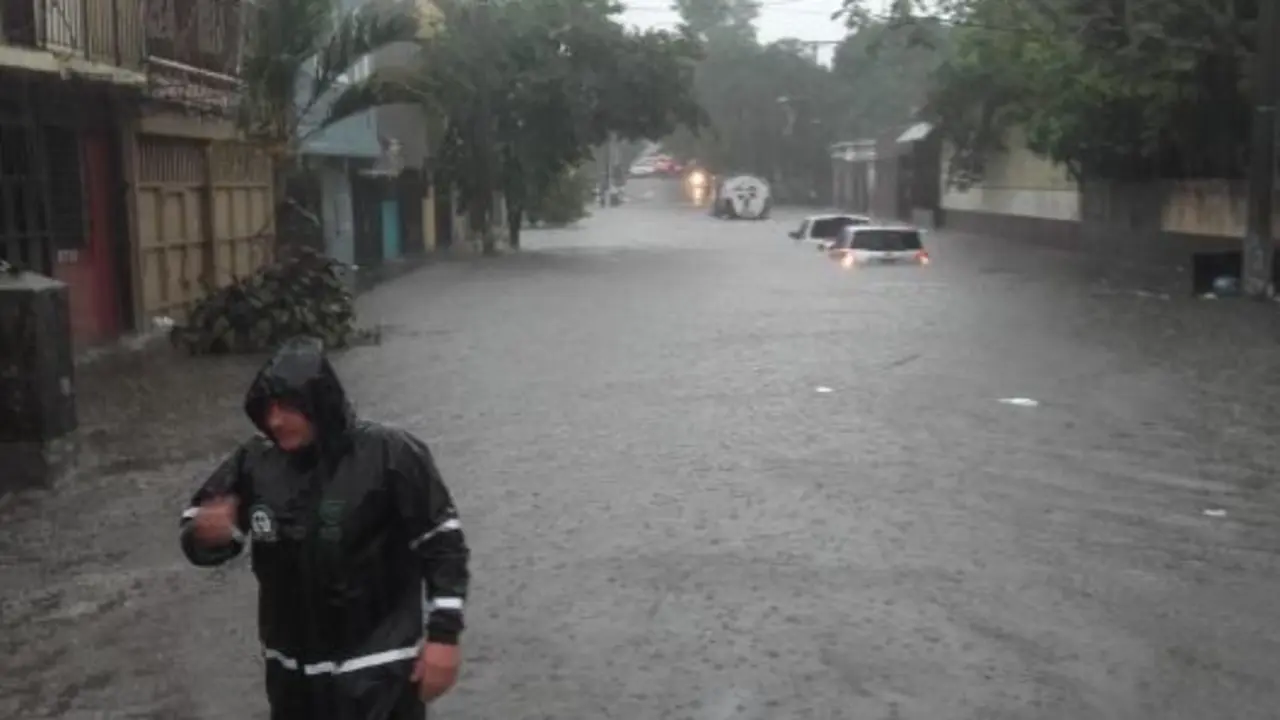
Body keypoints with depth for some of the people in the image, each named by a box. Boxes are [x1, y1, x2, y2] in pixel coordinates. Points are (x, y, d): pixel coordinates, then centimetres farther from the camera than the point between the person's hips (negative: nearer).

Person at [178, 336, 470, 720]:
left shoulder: (389, 455, -17)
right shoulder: (256, 461, -5)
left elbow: (442, 544, -11)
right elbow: (199, 537, 5)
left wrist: (443, 635, -14)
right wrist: (205, 533, -20)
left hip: (378, 665, -5)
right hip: (293, 666, 5)